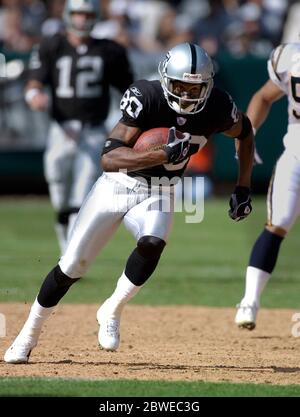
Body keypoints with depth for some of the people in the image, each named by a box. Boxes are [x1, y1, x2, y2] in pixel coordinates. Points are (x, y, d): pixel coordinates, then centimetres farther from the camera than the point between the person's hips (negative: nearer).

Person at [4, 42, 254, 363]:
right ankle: (29, 334, 21)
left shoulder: (217, 108, -15)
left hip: (158, 194, 2)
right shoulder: (146, 97, -27)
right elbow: (109, 157, -33)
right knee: (72, 266, -1)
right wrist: (163, 154, -45)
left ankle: (112, 312, -9)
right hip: (117, 185, -2)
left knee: (152, 243, -32)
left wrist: (243, 188, 6)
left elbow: (244, 131, 10)